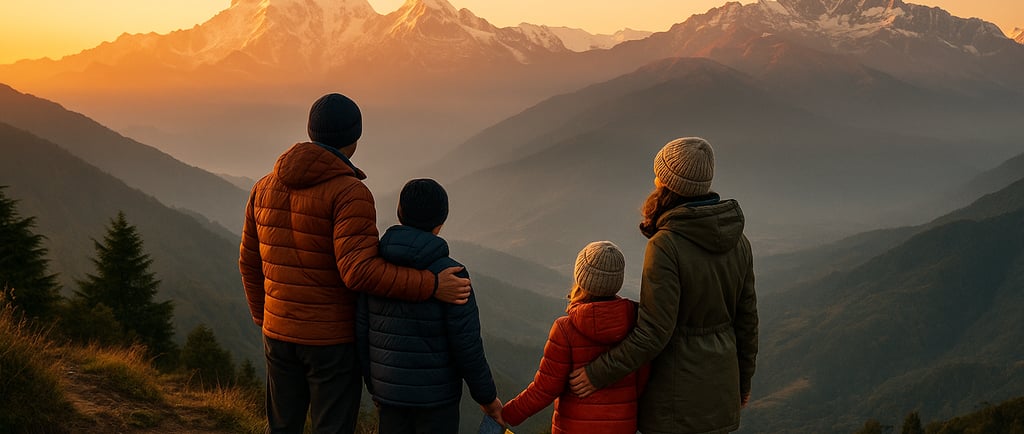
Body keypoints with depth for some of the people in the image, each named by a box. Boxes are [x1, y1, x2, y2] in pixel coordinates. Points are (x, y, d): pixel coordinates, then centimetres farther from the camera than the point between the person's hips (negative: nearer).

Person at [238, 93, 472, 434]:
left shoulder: (267, 187, 2)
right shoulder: (350, 193, -20)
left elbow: (251, 261, 10)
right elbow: (360, 272, -29)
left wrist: (263, 318, 24)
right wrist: (431, 287, -25)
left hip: (281, 333, 6)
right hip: (334, 339, -6)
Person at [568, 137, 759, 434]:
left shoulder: (665, 246, -22)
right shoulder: (737, 240, 0)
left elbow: (654, 332, -24)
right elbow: (746, 318, 7)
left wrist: (599, 375, -16)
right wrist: (743, 380, 20)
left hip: (677, 391, -7)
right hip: (718, 386, 7)